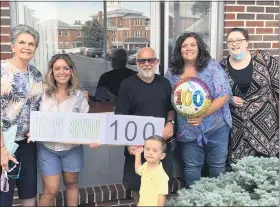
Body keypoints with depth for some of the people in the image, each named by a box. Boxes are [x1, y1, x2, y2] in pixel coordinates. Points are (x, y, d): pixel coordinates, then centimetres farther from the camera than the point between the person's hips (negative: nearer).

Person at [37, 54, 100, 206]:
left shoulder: (78, 95, -4)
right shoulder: (43, 93, -5)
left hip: (72, 148, 1)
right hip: (47, 148, 0)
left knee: (71, 183, 18)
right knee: (51, 190, 1)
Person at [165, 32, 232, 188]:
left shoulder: (212, 66, -7)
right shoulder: (172, 73, 1)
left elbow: (224, 95, -13)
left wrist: (202, 115, -22)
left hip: (216, 127, -2)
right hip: (188, 131, 2)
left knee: (218, 167, 12)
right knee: (191, 168, 13)